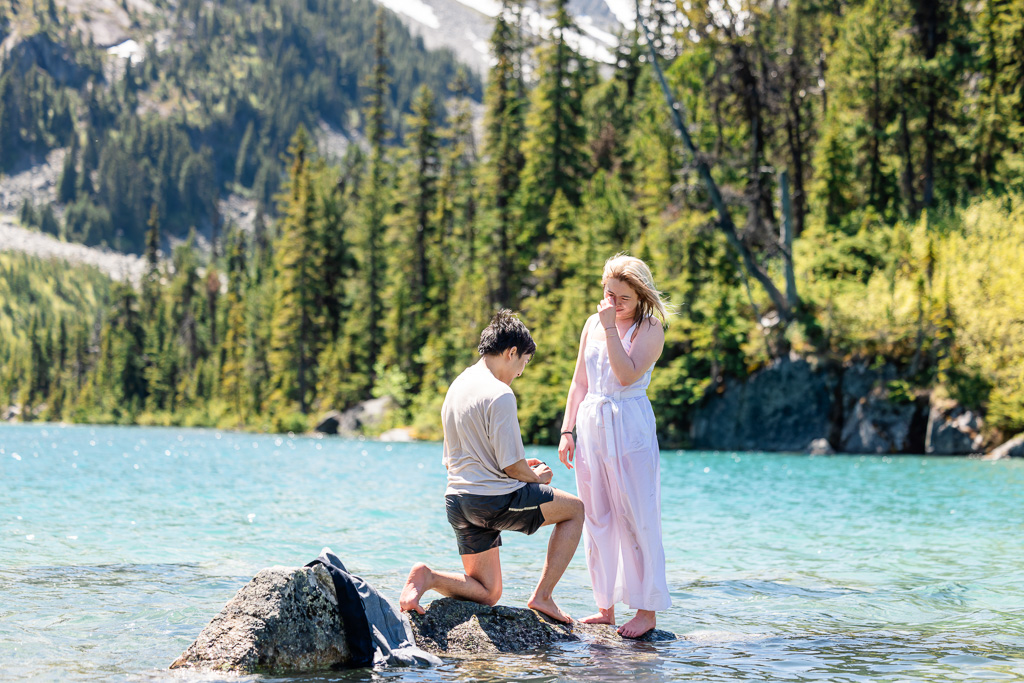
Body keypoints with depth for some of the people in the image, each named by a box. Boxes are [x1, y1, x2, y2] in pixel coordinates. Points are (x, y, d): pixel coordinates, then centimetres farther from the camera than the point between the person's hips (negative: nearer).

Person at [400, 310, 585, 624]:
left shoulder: (456, 386, 12)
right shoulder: (499, 394, -16)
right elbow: (513, 467, -16)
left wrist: (522, 468, 19)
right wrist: (537, 476, 8)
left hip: (458, 500, 8)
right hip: (495, 499, -8)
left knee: (486, 594, 17)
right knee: (575, 509, 14)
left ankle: (427, 577, -9)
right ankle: (542, 595, 8)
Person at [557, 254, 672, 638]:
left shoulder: (650, 329, -5)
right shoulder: (593, 324, 11)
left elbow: (627, 375, -20)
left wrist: (611, 327, -18)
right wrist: (567, 430, 10)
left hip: (630, 427, -6)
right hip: (591, 425, 6)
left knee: (637, 518, -4)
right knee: (596, 518, 8)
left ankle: (647, 609, 2)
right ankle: (605, 606, 15)